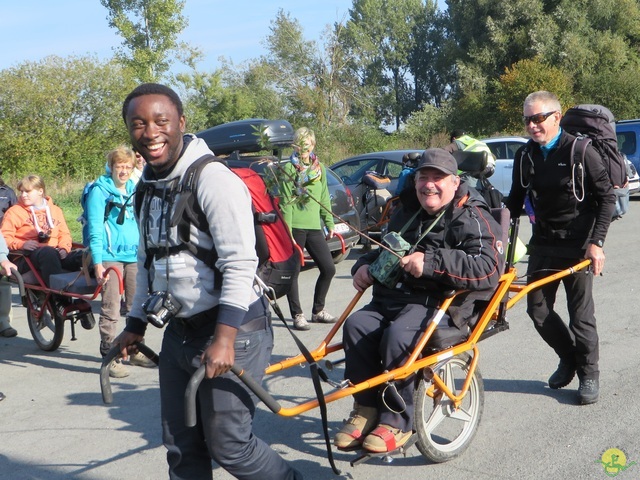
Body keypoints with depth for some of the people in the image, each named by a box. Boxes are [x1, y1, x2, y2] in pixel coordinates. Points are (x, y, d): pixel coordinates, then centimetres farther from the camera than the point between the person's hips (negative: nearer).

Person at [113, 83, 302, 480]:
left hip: (231, 330, -8)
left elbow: (240, 264, -23)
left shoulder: (213, 179, -16)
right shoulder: (149, 187, 11)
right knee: (181, 447, 12)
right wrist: (136, 326, 19)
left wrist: (224, 338, -28)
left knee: (228, 445, -4)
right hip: (180, 332, 8)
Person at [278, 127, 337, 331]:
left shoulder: (320, 168, 13)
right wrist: (287, 232, -14)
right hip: (295, 226, -5)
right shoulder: (289, 168, -3)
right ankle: (297, 315, 9)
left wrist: (330, 224, 13)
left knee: (328, 268, 5)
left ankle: (318, 310, 21)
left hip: (314, 226, 5)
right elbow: (286, 202, -8)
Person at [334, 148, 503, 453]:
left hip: (440, 305, -7)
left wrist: (432, 262, -25)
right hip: (391, 298, 7)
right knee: (356, 326, -22)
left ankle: (396, 422, -17)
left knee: (398, 336, -34)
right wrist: (365, 266, 15)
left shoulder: (473, 220, -2)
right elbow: (383, 252, 39)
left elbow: (488, 271, -19)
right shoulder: (407, 216, 23)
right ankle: (366, 409, -10)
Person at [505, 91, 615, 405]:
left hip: (577, 244, -5)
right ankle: (568, 358, 27)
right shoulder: (525, 156, 4)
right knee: (537, 309, 4)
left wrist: (596, 242, -15)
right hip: (543, 244, 5)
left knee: (581, 313, -1)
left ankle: (589, 374, 17)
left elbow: (606, 198, -8)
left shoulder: (580, 152, -11)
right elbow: (515, 201, 12)